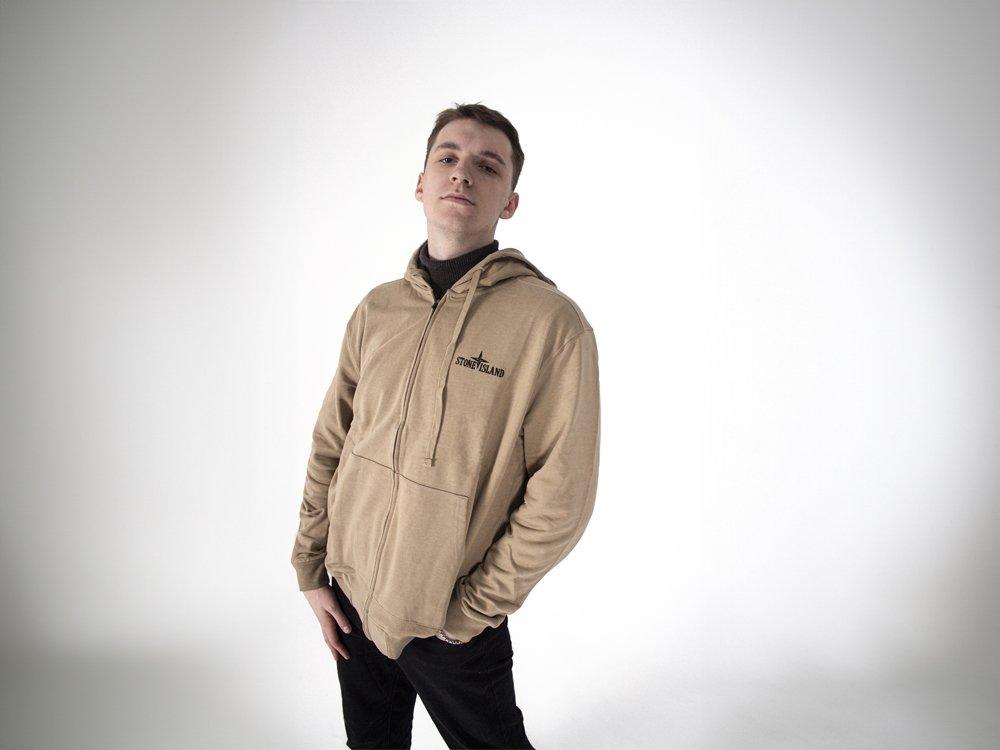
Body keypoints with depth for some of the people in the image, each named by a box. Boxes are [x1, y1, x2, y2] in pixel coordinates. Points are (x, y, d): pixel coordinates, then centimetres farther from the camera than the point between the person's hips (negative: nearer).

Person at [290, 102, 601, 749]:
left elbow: (561, 500, -16)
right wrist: (311, 570, 6)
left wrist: (472, 608, -11)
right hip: (350, 602, 5)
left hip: (453, 628, -4)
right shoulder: (377, 310, 0)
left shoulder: (552, 322, -18)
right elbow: (330, 445, 7)